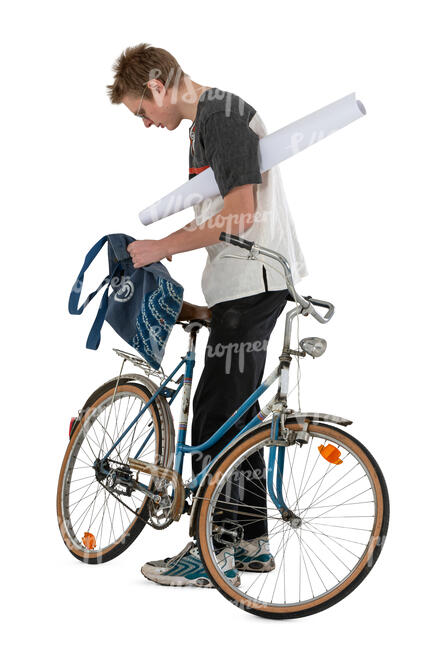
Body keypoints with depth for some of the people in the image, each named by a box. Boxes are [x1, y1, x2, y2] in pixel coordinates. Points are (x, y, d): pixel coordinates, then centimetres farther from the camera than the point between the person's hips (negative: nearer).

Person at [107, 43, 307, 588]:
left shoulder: (222, 115, -13)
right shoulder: (207, 118, 19)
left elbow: (240, 214, -22)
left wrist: (161, 247, -15)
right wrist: (165, 246, 18)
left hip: (251, 282, -11)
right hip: (244, 283, 11)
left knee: (217, 410, -7)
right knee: (237, 409, 13)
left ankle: (213, 552, 2)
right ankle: (250, 542, 21)